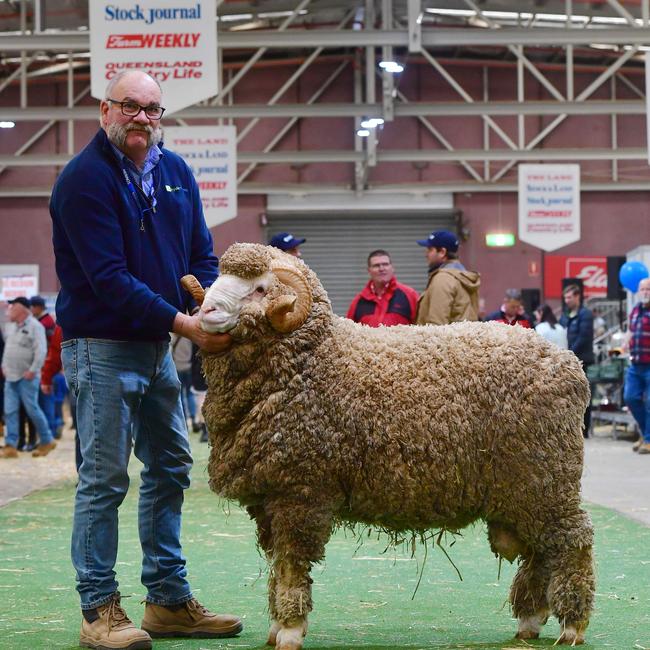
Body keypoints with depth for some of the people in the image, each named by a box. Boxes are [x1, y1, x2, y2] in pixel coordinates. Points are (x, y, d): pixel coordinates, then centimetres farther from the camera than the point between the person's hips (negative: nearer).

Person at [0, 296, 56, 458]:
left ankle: (46, 441, 11)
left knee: (32, 409, -4)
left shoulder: (35, 326, -10)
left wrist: (33, 370, -19)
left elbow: (41, 351, -16)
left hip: (27, 378, -7)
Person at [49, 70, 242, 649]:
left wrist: (207, 306, -12)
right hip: (102, 345, -8)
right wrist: (182, 323, -26)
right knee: (104, 477, -5)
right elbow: (109, 277, -21)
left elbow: (201, 254, 9)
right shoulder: (84, 178, -15)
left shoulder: (176, 172, 8)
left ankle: (169, 600, 21)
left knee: (170, 469, 12)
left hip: (157, 343, 8)